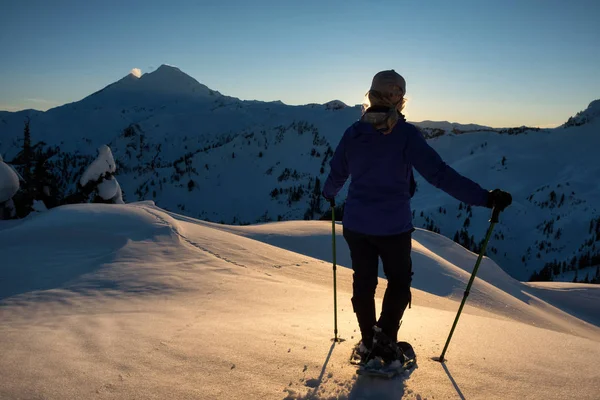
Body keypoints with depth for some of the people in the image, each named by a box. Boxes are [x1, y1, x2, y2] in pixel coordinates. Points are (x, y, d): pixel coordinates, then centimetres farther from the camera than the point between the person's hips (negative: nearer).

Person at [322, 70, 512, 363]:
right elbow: (439, 174, -20)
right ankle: (385, 336, 9)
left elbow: (336, 175, 10)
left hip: (356, 225, 4)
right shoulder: (405, 134, -14)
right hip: (393, 227, -3)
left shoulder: (353, 132, -2)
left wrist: (329, 195, 32)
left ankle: (369, 343, 31)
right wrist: (485, 198, -18)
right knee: (399, 283, 19)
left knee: (363, 283, 18)